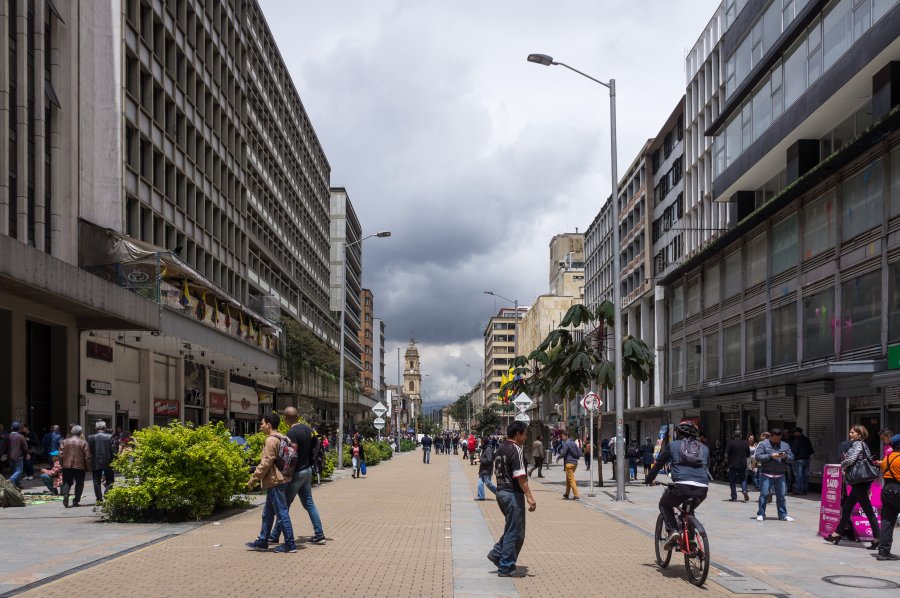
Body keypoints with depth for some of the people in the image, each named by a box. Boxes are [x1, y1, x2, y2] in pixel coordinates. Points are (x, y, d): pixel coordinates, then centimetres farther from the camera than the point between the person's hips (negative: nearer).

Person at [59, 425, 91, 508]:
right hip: (80, 466, -2)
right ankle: (76, 501, 6)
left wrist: (62, 464, 13)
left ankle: (65, 494, -14)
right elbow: (87, 457, -5)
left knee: (67, 482, 12)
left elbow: (61, 455, 1)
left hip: (67, 466, 2)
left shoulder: (64, 442, 3)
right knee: (79, 484, 8)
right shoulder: (83, 442, -4)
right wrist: (87, 467, 5)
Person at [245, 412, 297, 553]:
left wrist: (253, 479, -12)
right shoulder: (281, 438, 14)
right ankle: (262, 541, 25)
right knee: (267, 513, 17)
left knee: (282, 512, -6)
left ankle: (290, 544, -3)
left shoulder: (271, 440, -16)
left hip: (274, 481, -10)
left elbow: (265, 463, -20)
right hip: (279, 479, 10)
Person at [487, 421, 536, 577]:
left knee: (511, 528, 21)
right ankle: (506, 568, 3)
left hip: (501, 492, 9)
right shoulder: (515, 450, -16)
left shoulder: (499, 450, 13)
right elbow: (520, 476, -22)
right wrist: (529, 496, -22)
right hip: (513, 494, -9)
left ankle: (496, 553, 16)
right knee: (515, 532, -1)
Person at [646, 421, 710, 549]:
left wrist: (649, 480, 41)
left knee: (664, 504, 25)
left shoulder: (672, 445, 17)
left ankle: (672, 531, 3)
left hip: (681, 485, -3)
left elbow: (658, 464, 25)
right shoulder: (704, 448, 24)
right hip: (702, 489, 4)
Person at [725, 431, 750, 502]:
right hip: (743, 464, 3)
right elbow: (748, 454, 11)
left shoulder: (731, 443, -9)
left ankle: (734, 497, 5)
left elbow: (726, 453, -12)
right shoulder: (746, 443, 3)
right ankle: (744, 490, -11)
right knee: (743, 479, 16)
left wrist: (727, 459, 7)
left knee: (732, 481, 5)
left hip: (733, 464, -3)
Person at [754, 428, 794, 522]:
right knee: (764, 494, -4)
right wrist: (771, 456, -16)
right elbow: (758, 457, -8)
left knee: (781, 495, 6)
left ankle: (783, 515, 13)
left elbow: (791, 458, 11)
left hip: (781, 475, 3)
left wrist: (785, 457, -11)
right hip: (766, 474, -3)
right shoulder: (763, 444, 2)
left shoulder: (785, 445, 14)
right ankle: (761, 514, 2)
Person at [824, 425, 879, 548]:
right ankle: (838, 534, 22)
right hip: (857, 483, 10)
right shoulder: (861, 445, 17)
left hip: (860, 483, -10)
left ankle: (877, 538, -3)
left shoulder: (858, 444, -11)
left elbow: (851, 460, -24)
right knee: (846, 507, 15)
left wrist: (842, 465, -2)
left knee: (868, 511, -6)